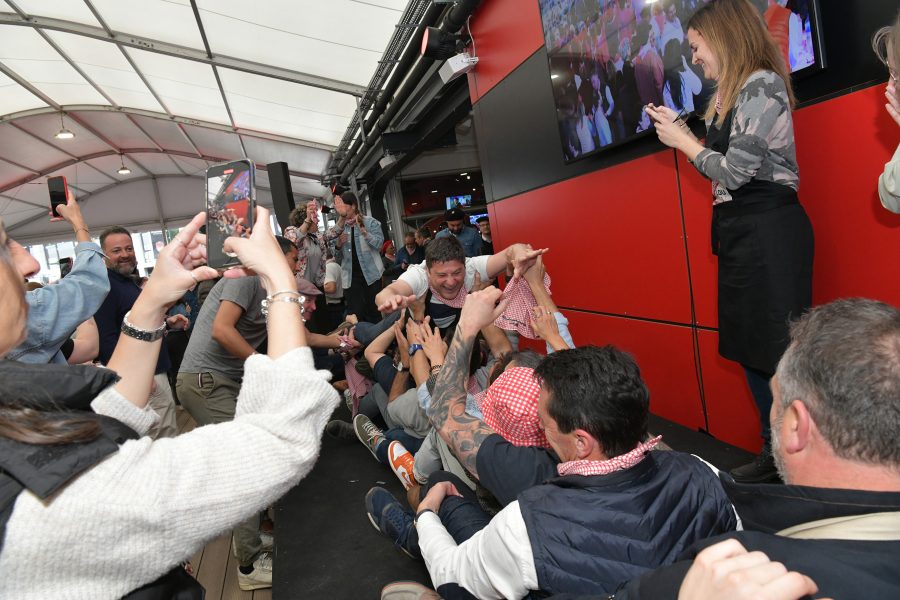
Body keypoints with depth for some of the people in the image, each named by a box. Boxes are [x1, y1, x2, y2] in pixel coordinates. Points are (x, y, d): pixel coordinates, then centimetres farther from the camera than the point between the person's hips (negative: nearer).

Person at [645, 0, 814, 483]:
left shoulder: (762, 86, -11)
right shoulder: (730, 95, 16)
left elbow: (734, 171, -18)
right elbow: (724, 167, 10)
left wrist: (681, 141, -5)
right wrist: (680, 130, 11)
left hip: (768, 230, -9)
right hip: (740, 234, 10)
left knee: (777, 349, -5)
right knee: (750, 348, 13)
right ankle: (774, 452, 25)